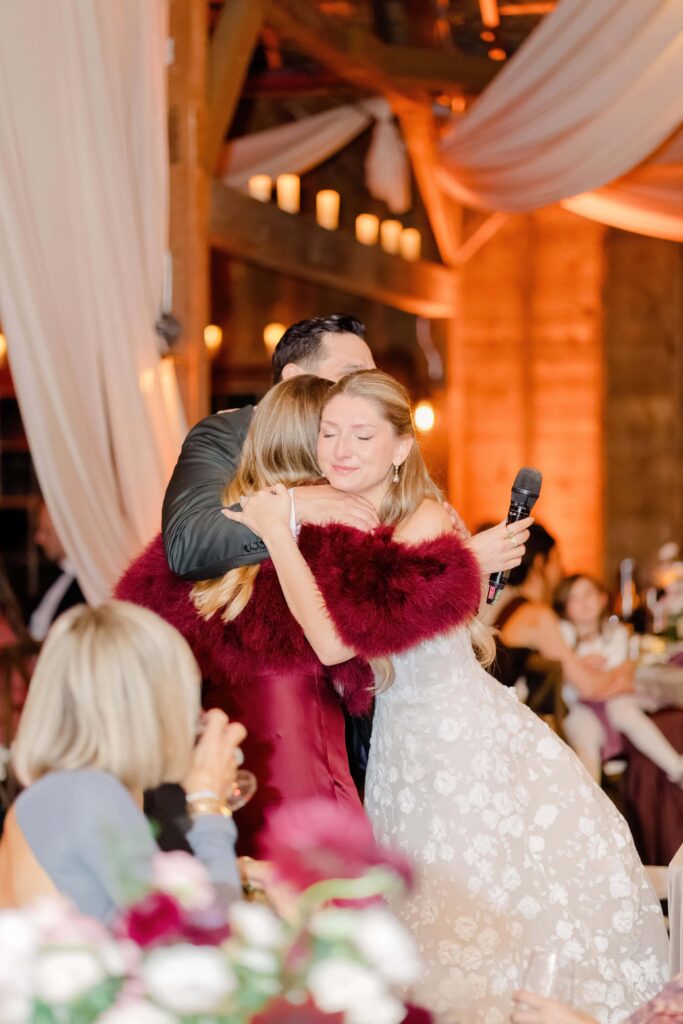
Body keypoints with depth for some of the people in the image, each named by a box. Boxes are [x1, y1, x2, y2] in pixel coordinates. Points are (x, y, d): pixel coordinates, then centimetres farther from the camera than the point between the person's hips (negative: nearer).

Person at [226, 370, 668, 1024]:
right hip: (400, 750, 7)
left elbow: (336, 641, -25)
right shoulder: (335, 525, 5)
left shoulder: (423, 523, -16)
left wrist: (276, 533, -19)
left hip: (469, 743, -7)